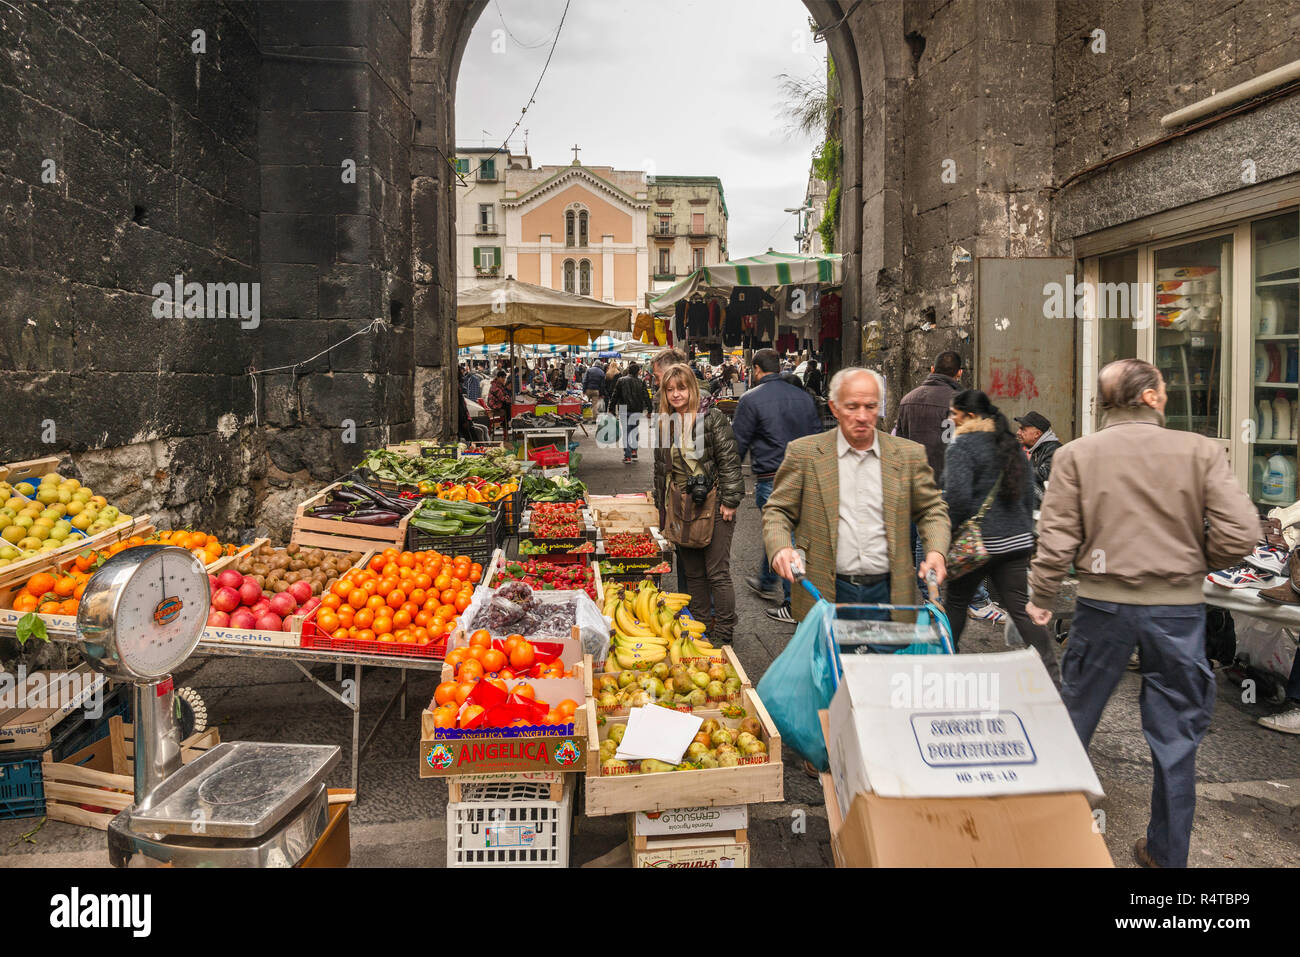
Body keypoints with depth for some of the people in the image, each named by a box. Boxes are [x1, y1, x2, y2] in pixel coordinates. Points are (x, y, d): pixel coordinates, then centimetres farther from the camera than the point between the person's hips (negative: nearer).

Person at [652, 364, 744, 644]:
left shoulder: (712, 419, -7)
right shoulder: (664, 424, 10)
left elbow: (729, 461, -9)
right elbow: (660, 468, 19)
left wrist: (729, 500, -13)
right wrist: (662, 504, 18)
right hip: (679, 507, 6)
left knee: (717, 574, -1)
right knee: (692, 574, 13)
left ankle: (723, 632, 10)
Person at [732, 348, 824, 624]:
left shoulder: (751, 399, -10)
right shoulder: (803, 396, 8)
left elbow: (738, 444, -7)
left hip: (771, 480, -7)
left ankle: (794, 605, 3)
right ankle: (765, 582, 42)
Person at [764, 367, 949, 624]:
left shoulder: (908, 454, 6)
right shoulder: (804, 452, 1)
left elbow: (931, 510, 14)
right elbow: (777, 510, 4)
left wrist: (936, 552, -5)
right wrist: (780, 548, -15)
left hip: (887, 594, 2)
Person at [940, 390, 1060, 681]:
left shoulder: (963, 445, -10)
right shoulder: (1012, 444, 14)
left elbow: (957, 495, -22)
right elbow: (1028, 494, 19)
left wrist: (951, 532, -9)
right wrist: (1025, 531, 25)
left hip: (979, 540, -6)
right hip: (1017, 539, 7)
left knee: (956, 603, 10)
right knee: (1022, 609, 6)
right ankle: (1051, 674, 2)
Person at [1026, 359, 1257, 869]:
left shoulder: (1075, 454, -6)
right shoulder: (1201, 451, -5)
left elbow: (1056, 540, -7)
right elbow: (1240, 536, -10)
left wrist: (1042, 599, 7)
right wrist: (1193, 560, 9)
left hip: (1103, 603, 0)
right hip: (1178, 606, 0)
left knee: (1073, 720, 17)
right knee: (1175, 737, 14)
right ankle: (1167, 854, 27)